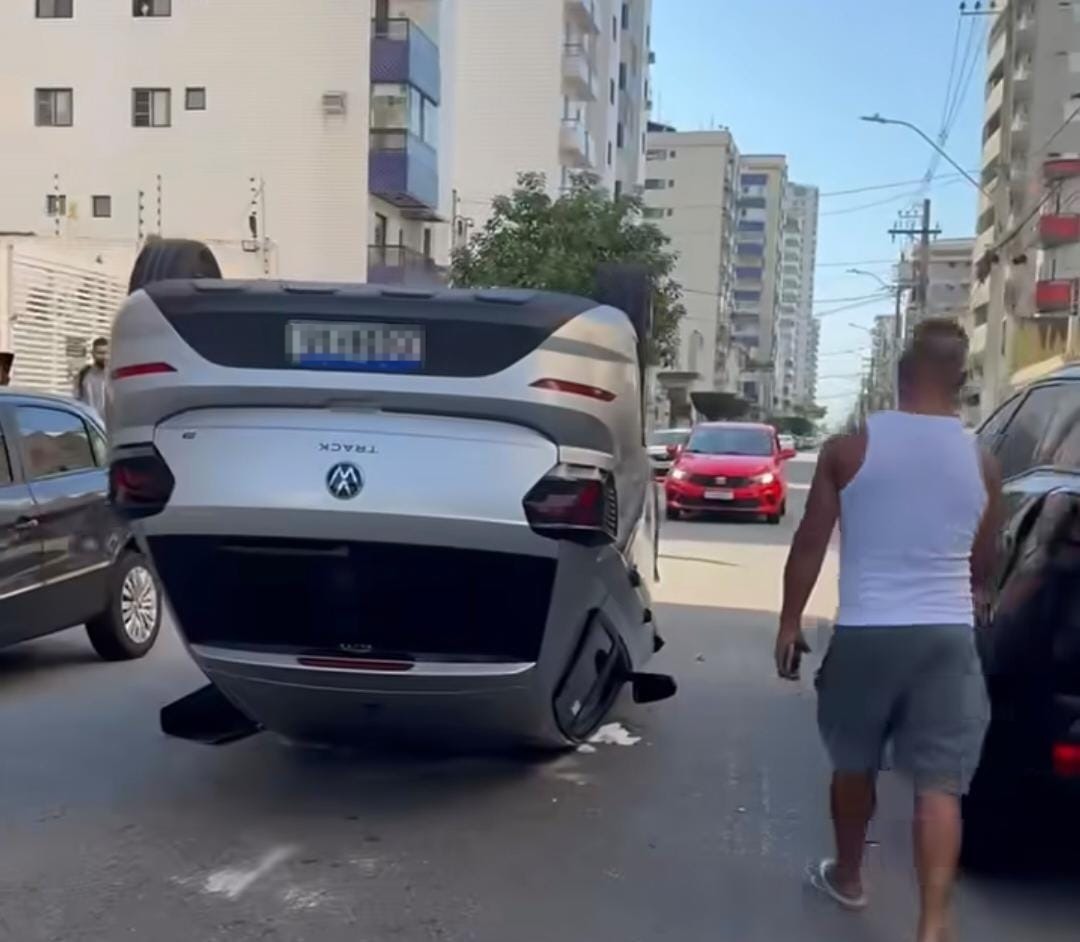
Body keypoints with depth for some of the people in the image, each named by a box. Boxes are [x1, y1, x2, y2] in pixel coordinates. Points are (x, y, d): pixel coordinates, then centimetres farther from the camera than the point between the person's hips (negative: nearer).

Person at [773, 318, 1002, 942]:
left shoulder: (850, 448, -4)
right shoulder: (982, 463, 4)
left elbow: (810, 546, -2)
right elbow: (983, 566, 15)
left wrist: (790, 622, 8)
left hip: (866, 632, -1)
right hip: (948, 635, 1)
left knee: (855, 766, 19)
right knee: (939, 785, 2)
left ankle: (847, 876, 38)